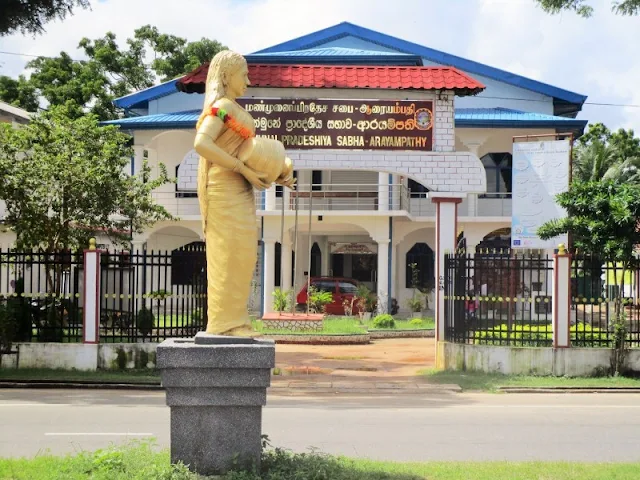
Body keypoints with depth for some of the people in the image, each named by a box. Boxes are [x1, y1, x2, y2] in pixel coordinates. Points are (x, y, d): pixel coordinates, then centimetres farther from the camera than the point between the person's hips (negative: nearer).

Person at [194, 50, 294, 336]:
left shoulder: (234, 109, 19)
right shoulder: (221, 107, -10)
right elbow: (201, 144, -24)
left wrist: (277, 176, 6)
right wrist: (245, 170, -23)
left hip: (240, 191, 10)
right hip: (225, 188, -10)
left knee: (242, 256, 10)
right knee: (229, 253, -8)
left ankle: (233, 322, 15)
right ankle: (225, 323, -4)